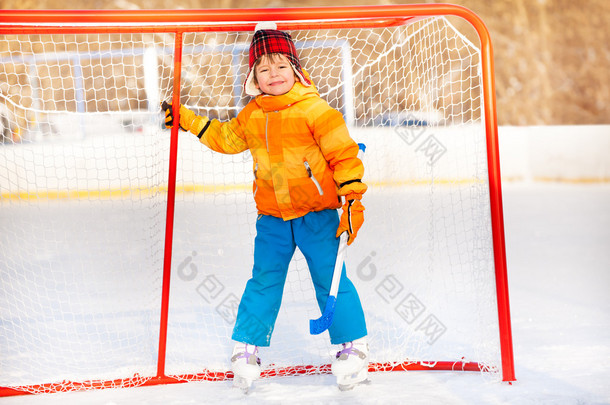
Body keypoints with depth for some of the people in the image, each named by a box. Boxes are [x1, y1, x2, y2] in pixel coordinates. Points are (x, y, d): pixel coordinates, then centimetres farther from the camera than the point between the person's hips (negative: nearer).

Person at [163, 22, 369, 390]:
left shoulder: (314, 109, -13)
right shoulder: (251, 116, 3)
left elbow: (344, 153, -12)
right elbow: (226, 138, 21)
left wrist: (353, 198, -16)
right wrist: (186, 120, 17)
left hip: (317, 213, -4)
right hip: (272, 217, 4)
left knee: (331, 280, -2)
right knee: (264, 282, 8)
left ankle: (354, 346, 11)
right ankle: (247, 348, 18)